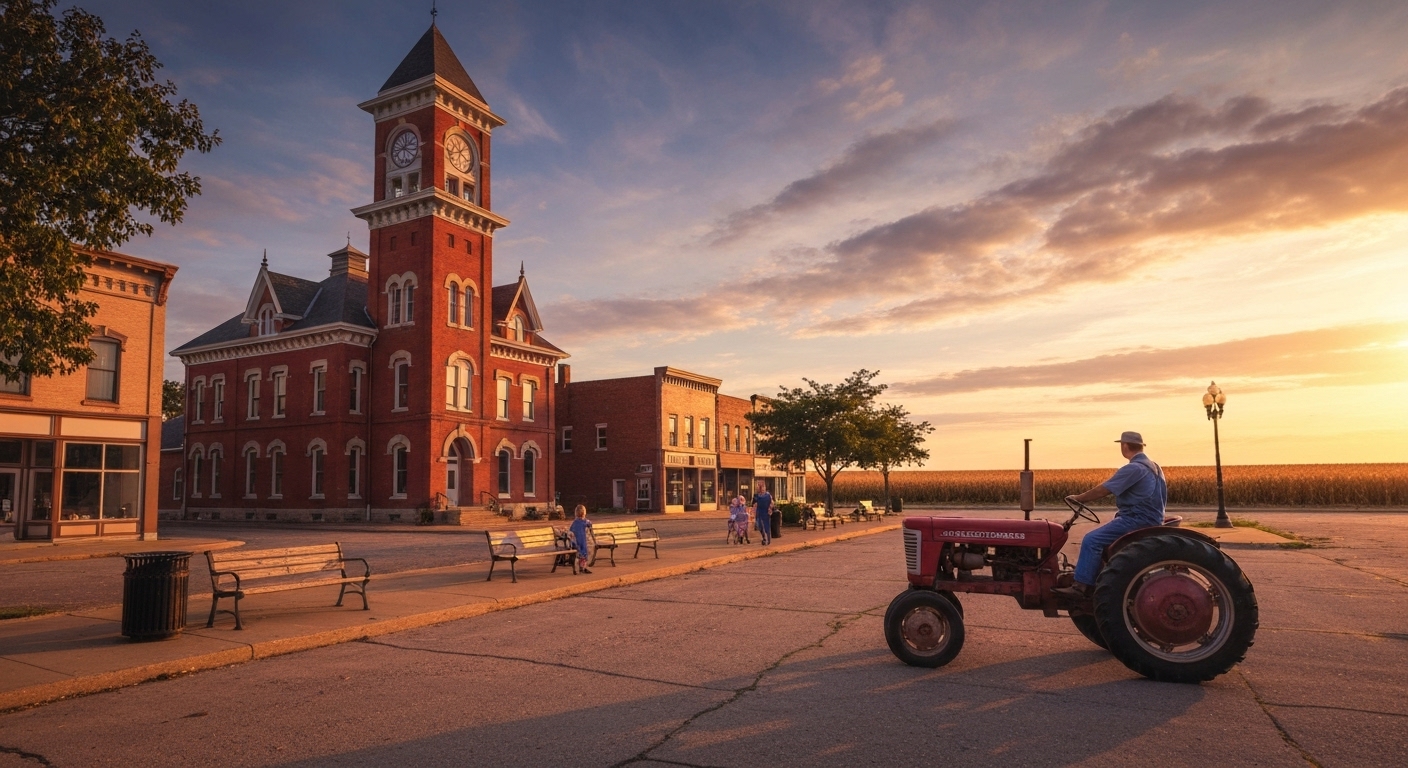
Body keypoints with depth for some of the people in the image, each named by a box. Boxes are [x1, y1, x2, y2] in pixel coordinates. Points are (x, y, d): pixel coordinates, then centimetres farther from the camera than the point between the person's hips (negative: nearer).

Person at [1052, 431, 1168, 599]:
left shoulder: (1133, 468, -17)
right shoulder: (1153, 466, 15)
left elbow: (1102, 491, -16)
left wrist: (1078, 498, -4)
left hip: (1137, 520, -11)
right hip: (1149, 518, 11)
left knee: (1092, 540, -17)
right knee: (1099, 538, 19)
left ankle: (1080, 587, -19)